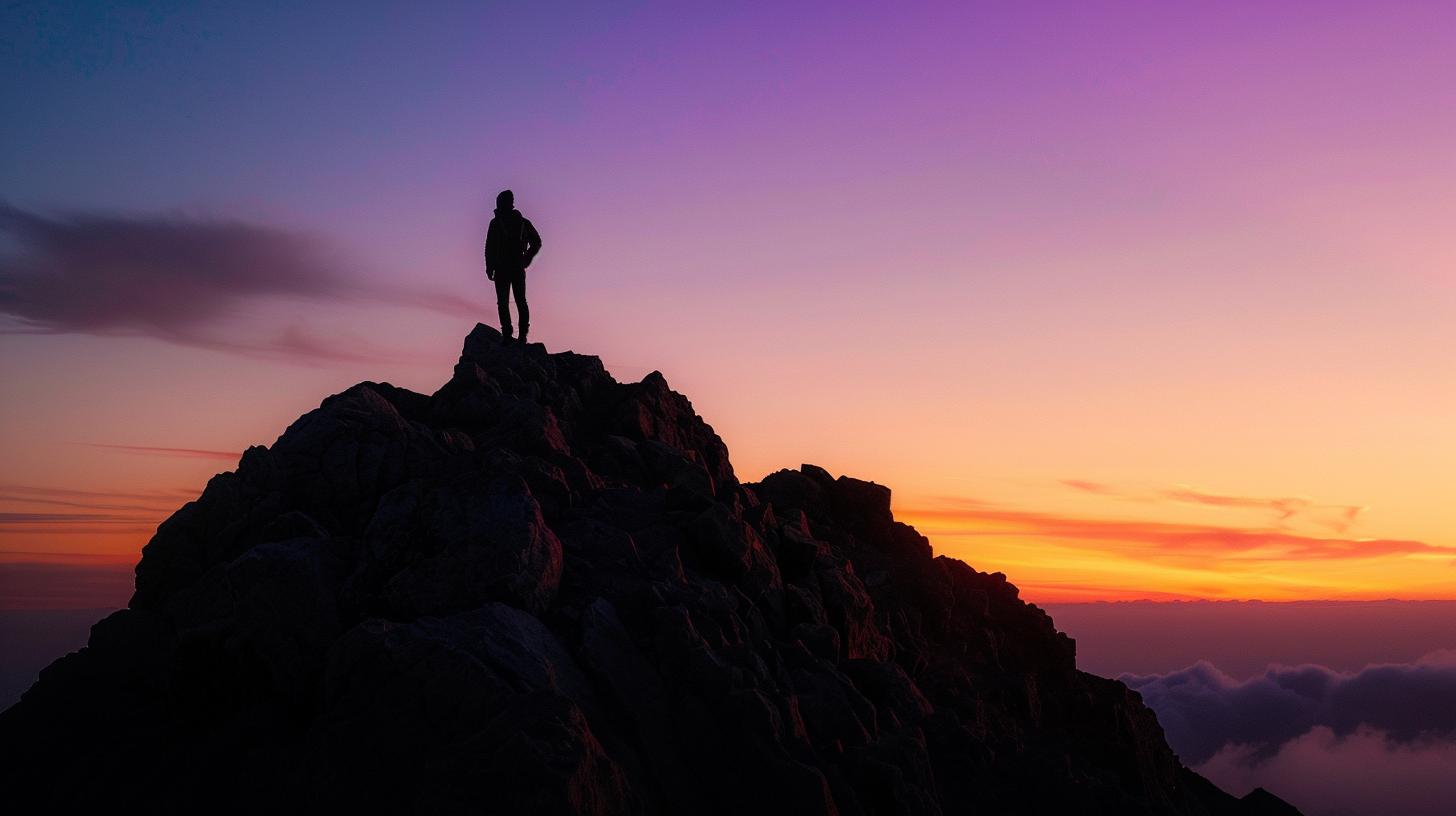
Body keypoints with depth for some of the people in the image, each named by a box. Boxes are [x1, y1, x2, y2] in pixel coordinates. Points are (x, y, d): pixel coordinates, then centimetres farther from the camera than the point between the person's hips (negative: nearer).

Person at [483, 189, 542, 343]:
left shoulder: (496, 222, -4)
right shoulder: (523, 222, 8)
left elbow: (489, 246, -9)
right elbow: (537, 242, 7)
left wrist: (489, 268, -4)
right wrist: (527, 259, 13)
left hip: (502, 268, -3)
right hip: (519, 268, 4)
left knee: (503, 302, -1)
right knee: (521, 301, 10)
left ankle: (507, 335, -11)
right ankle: (523, 334, 3)